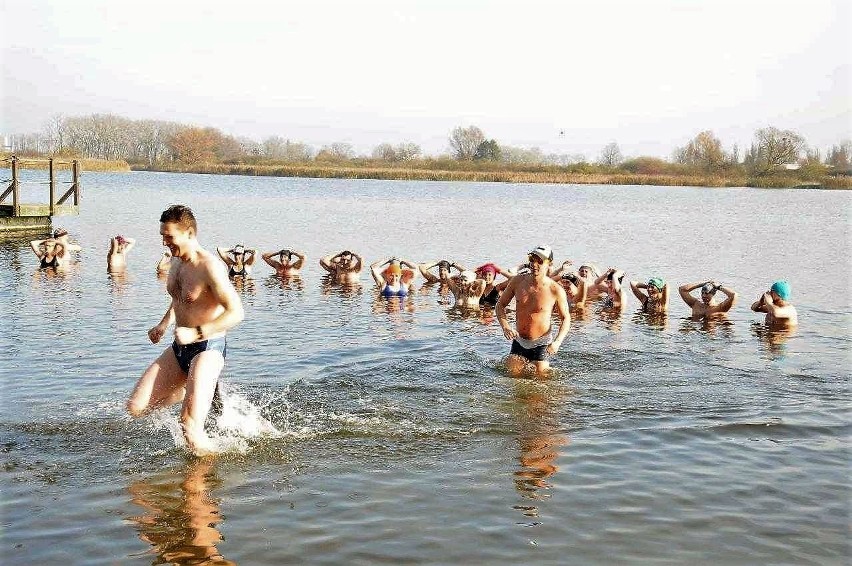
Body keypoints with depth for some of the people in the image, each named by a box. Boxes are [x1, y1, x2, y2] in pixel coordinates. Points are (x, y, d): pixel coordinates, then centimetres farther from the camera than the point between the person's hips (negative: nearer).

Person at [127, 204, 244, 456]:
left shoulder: (209, 266, -19)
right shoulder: (176, 260, 8)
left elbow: (236, 313, -24)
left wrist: (197, 333, -28)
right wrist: (164, 325, 14)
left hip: (208, 348, -8)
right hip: (179, 349, 8)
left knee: (190, 426, -20)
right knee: (136, 407, 2)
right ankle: (192, 391, 22)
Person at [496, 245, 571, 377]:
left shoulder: (556, 290, -17)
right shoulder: (517, 281, -8)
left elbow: (566, 318, -5)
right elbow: (500, 304, 2)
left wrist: (557, 342, -20)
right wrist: (505, 326, -16)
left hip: (541, 343, -3)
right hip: (519, 340, 3)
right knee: (512, 375, 6)